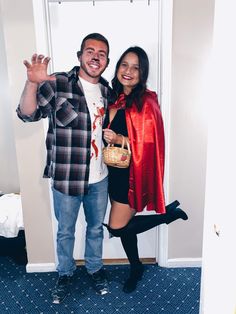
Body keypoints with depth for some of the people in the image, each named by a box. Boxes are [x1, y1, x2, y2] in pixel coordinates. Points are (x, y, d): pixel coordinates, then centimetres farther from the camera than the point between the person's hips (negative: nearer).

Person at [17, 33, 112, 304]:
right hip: (66, 178, -3)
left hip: (99, 177, 4)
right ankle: (65, 273, 43)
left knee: (96, 228, 21)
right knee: (65, 231, 17)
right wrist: (32, 82, -38)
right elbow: (28, 114, -22)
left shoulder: (106, 90, 4)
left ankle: (94, 268, 46)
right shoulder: (57, 84, -11)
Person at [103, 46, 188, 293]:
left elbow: (149, 143, -17)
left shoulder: (145, 102, -14)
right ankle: (136, 269, 40)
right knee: (124, 226, 16)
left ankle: (168, 213, 15)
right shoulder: (114, 99, 7)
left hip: (133, 173, -7)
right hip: (115, 172, 7)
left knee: (117, 227, -1)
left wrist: (119, 140, -24)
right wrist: (107, 138, 1)